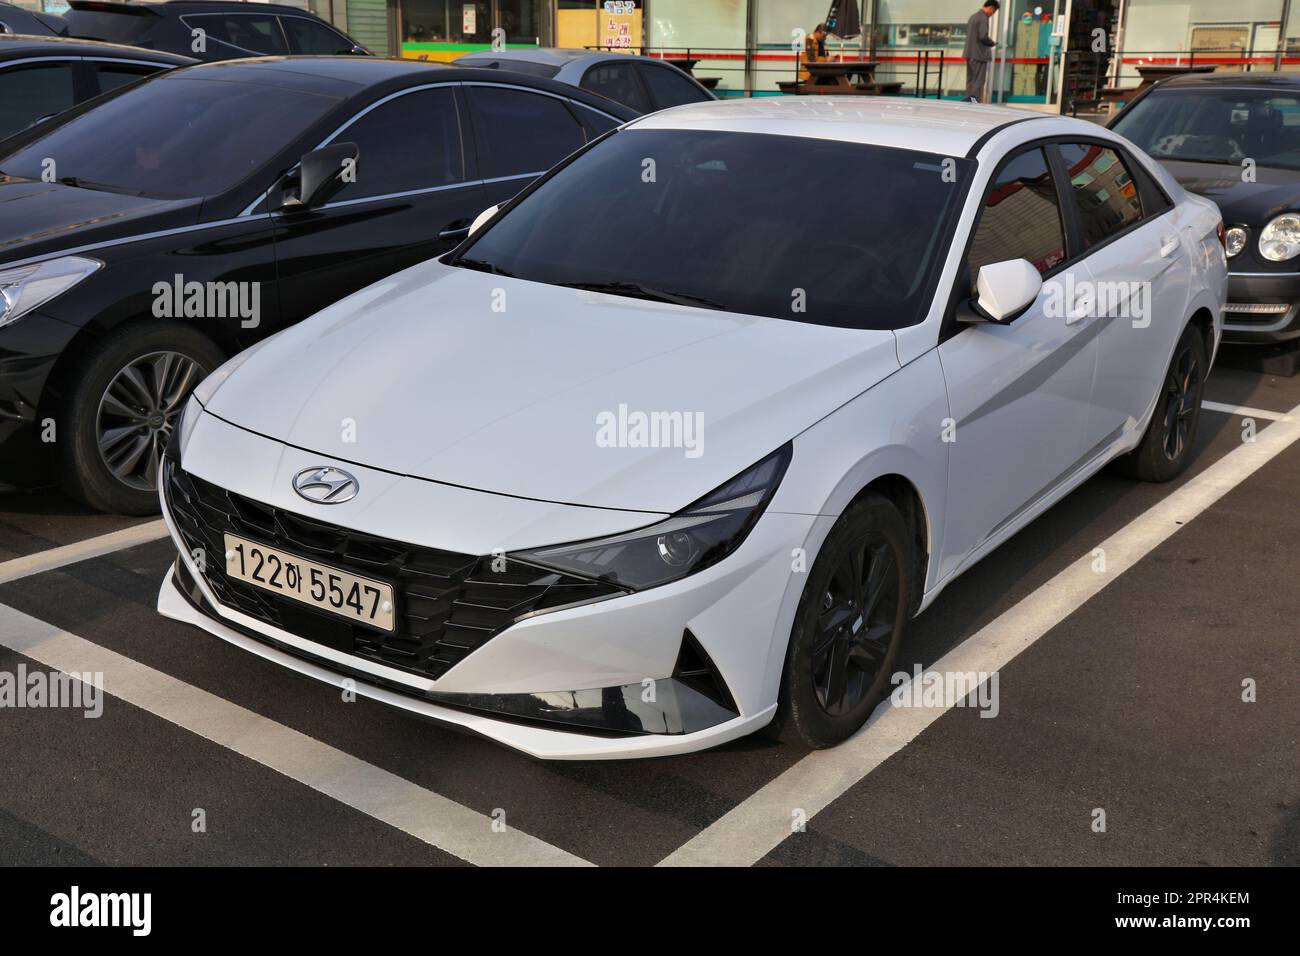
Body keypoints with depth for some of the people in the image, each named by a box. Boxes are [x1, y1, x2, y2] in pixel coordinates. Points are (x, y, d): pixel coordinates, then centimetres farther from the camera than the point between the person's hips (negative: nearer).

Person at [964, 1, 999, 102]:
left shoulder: (973, 16, 15)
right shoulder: (983, 18, -14)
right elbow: (983, 37, -23)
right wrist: (992, 43, -4)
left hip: (970, 53, 9)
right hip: (979, 54, -9)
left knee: (970, 80, 11)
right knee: (979, 81, -7)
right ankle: (976, 103, -11)